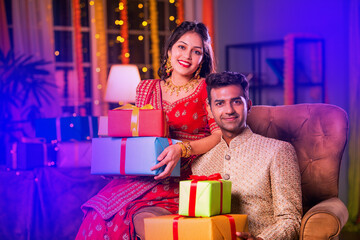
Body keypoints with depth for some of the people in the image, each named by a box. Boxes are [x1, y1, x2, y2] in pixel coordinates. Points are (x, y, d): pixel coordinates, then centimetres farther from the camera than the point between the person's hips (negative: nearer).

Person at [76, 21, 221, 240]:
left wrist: (182, 149, -21)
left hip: (183, 179, -4)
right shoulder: (146, 89, 16)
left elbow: (221, 135, -6)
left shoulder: (207, 89, 3)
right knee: (98, 213, -21)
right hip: (143, 176, 4)